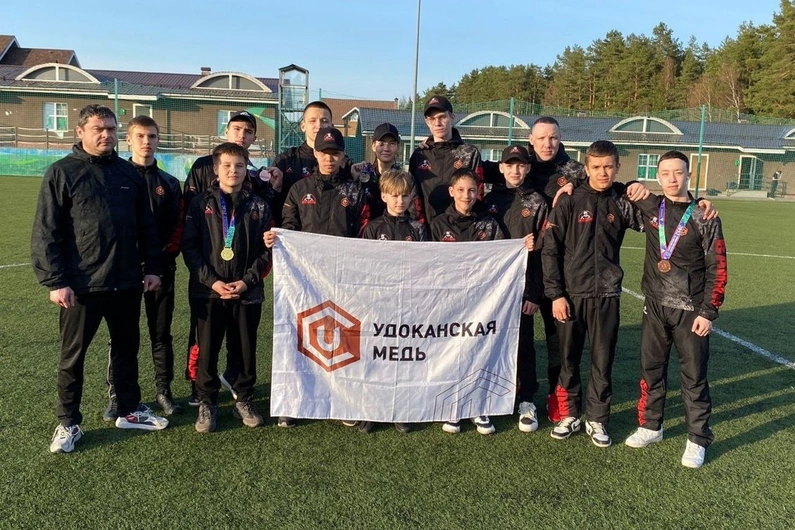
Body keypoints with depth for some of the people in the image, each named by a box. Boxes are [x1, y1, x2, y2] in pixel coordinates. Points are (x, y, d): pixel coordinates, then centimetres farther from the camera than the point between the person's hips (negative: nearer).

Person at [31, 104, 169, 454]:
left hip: (127, 283, 4)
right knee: (73, 356, 8)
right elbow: (46, 233, -8)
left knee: (127, 348, 16)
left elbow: (146, 227, 12)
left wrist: (152, 267, 6)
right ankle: (68, 423, 22)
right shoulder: (62, 172, -5)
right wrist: (54, 281, -13)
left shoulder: (129, 173, 8)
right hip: (80, 285, -4)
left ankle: (129, 410, 32)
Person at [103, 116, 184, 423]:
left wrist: (167, 253, -7)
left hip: (161, 267, 2)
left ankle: (164, 391, 18)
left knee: (161, 333, 8)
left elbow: (178, 226, 7)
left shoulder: (169, 184, 10)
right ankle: (116, 395, 14)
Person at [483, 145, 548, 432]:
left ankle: (527, 400, 14)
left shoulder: (537, 203, 4)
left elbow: (541, 250, -2)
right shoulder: (490, 200, 9)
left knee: (523, 342, 2)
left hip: (523, 286, -2)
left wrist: (535, 293, -8)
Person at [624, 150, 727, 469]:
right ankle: (650, 426, 27)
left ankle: (698, 440, 14)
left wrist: (708, 312, -11)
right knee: (651, 369, 12)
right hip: (655, 307, 4)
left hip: (691, 311, -4)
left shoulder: (704, 218, -7)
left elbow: (717, 269, -7)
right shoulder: (649, 208, 3)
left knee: (694, 376, 2)